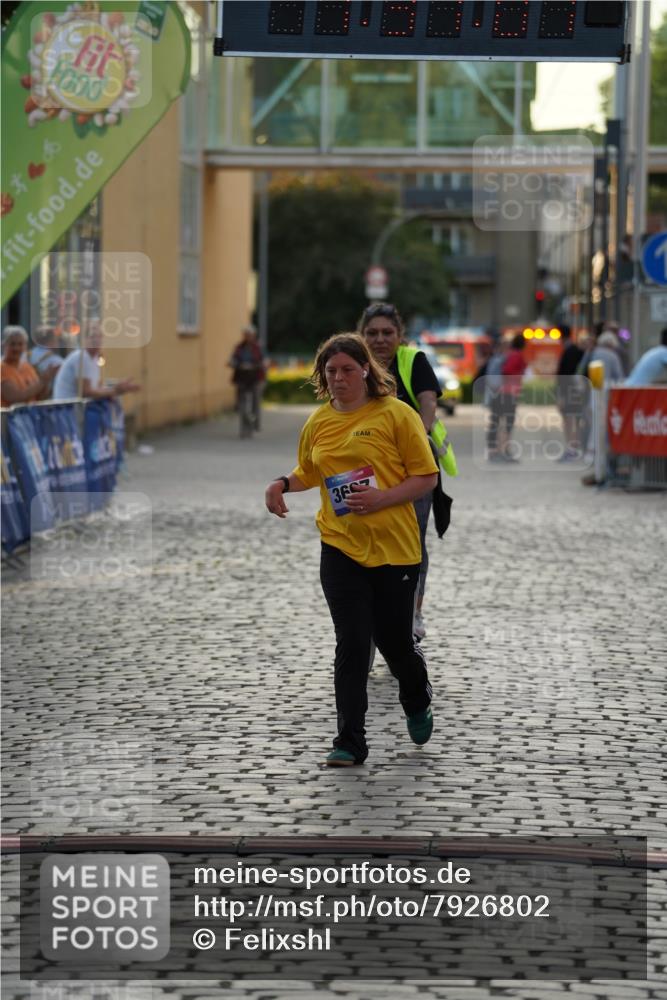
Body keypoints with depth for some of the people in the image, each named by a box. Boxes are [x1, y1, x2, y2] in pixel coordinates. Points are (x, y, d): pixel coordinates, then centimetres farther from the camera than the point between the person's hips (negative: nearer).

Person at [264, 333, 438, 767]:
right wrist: (284, 483, 5)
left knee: (395, 641, 8)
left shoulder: (396, 414, -7)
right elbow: (310, 471, 25)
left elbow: (427, 477, -7)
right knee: (352, 644, -3)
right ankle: (350, 742, 2)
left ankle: (418, 705, 40)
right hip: (340, 547, 3)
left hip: (395, 548, -3)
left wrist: (383, 498, -20)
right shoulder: (319, 422, 8)